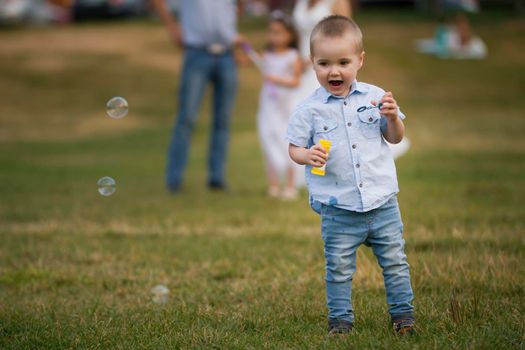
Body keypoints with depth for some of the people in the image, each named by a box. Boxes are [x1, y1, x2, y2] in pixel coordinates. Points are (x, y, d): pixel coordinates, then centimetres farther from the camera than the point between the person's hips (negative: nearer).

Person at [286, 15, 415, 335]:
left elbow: (395, 137, 9)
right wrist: (307, 155, -21)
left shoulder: (374, 97, 0)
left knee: (395, 261, 9)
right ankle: (340, 318, 19)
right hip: (338, 209, -2)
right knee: (339, 268, 5)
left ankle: (403, 313, 23)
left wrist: (392, 118, -12)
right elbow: (294, 148, 0)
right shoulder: (310, 110, -5)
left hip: (382, 201, 2)